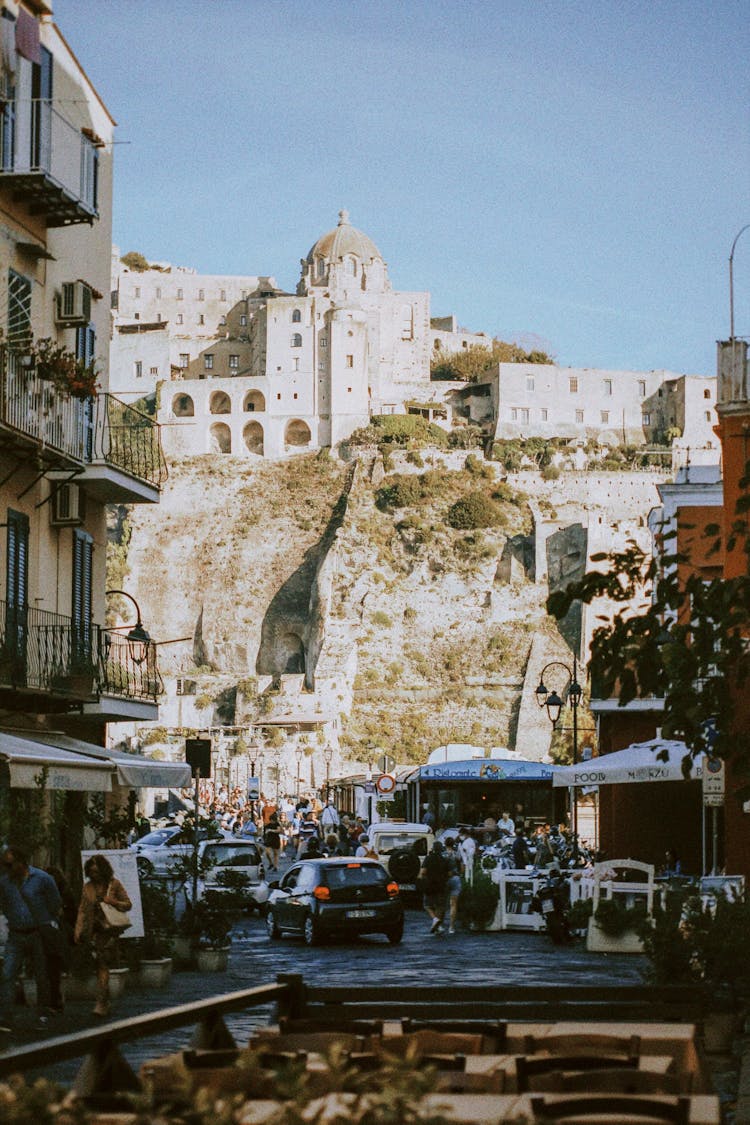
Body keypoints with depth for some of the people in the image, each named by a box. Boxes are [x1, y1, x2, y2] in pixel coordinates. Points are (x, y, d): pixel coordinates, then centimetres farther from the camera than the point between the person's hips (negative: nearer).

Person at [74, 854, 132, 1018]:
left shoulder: (114, 884, 1)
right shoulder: (88, 887, 9)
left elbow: (128, 904, 5)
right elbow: (82, 910, 11)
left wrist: (113, 902, -13)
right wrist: (78, 931, 5)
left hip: (109, 929, -3)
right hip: (93, 930, 3)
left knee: (103, 965, -10)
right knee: (100, 966, 4)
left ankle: (101, 1003, -12)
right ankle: (104, 1002, 15)